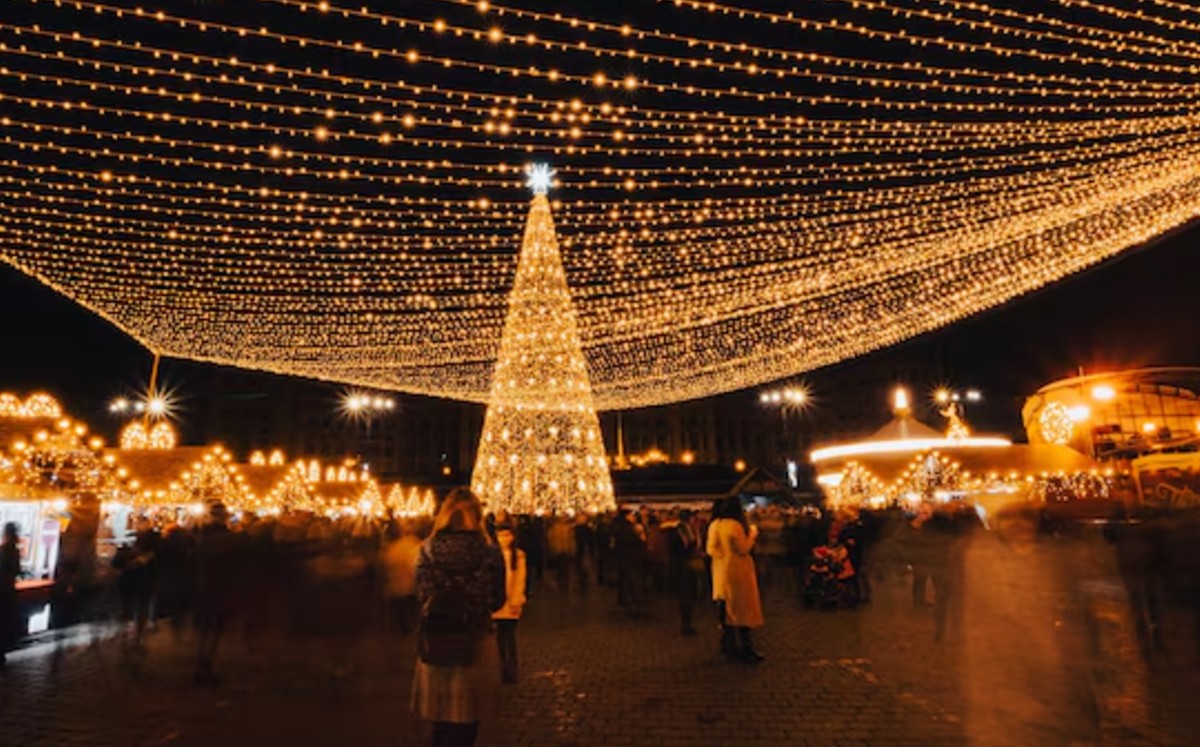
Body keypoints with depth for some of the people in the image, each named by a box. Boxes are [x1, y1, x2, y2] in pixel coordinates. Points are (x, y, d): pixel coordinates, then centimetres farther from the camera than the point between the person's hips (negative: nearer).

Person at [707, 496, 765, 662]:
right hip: (737, 571, -7)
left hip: (721, 572, 7)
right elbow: (743, 549, -16)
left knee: (726, 609, 14)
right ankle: (745, 649, 3)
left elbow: (710, 549, 6)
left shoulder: (714, 525, 4)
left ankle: (728, 645, 22)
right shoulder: (735, 525, -19)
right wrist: (752, 533, -5)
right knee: (742, 609, 0)